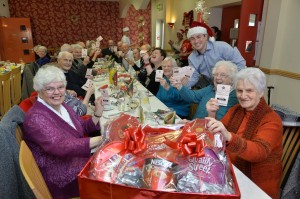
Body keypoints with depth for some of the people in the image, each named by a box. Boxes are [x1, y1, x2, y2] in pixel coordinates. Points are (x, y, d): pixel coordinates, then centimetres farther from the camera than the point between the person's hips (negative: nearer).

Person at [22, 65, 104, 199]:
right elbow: (60, 146, -37)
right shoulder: (36, 117, -23)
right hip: (63, 179, -8)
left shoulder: (61, 106, 4)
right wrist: (100, 139, -41)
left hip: (78, 159, 8)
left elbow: (83, 128, 11)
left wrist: (98, 113, -6)